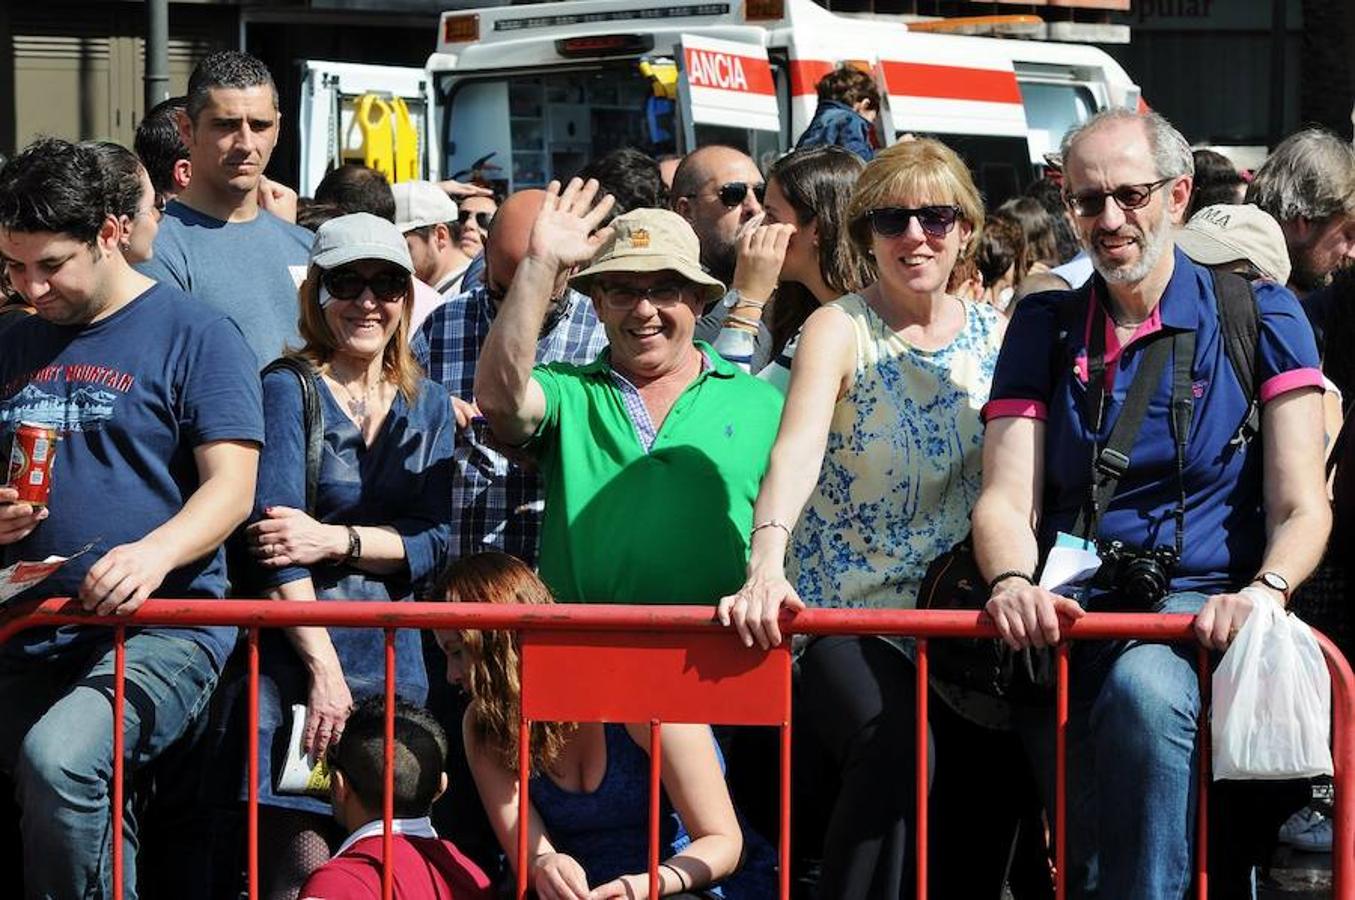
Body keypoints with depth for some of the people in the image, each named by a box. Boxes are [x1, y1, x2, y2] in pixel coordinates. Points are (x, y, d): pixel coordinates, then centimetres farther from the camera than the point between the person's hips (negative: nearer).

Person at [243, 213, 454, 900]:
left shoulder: (428, 407, 14)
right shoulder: (288, 390, -2)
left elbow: (432, 544, 4)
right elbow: (273, 540, -10)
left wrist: (337, 541, -13)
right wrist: (324, 669, -16)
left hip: (393, 661, 5)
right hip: (296, 660, -5)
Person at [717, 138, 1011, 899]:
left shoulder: (997, 337, 8)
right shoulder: (840, 330, -4)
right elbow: (798, 445, -21)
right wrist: (766, 564, -38)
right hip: (841, 617, -4)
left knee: (990, 778, -13)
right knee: (894, 745, -29)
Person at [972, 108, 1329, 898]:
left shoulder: (1259, 317, 8)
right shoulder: (1044, 328, 16)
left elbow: (1302, 508, 1)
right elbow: (1006, 500, 5)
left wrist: (1266, 591, -22)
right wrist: (1014, 582, -19)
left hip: (1200, 601, -2)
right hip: (1073, 614, 2)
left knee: (1143, 689, -38)